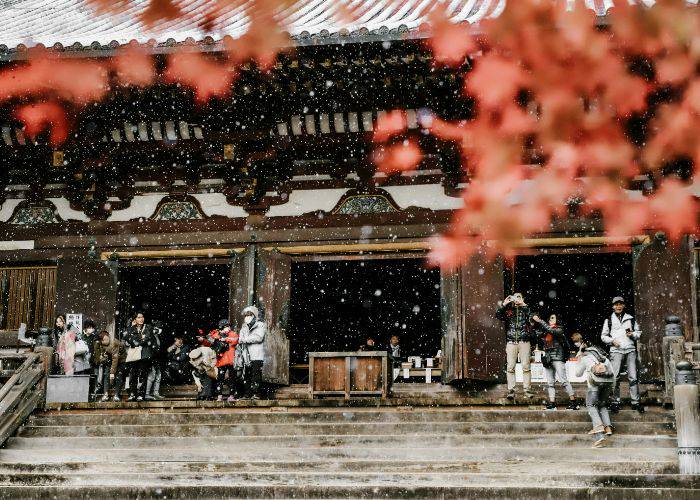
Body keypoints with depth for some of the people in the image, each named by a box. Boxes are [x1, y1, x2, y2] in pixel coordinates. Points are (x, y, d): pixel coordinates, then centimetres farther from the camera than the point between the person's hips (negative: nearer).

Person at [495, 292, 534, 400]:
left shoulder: (525, 309, 10)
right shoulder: (508, 310, 12)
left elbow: (533, 316, -9)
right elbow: (497, 315, -3)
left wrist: (523, 304, -15)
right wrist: (504, 304, -11)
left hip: (524, 342, -1)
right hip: (511, 342, 1)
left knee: (526, 366, -3)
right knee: (510, 367, -3)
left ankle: (527, 390, 2)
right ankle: (511, 390, 0)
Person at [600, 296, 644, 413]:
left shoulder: (630, 318, 16)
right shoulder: (609, 320, 11)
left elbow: (638, 332, 20)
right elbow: (603, 336, 14)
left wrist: (633, 334, -1)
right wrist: (612, 341, -4)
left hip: (630, 350, 1)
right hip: (616, 350, -1)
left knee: (633, 377, -3)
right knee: (615, 377, -6)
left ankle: (635, 402, 1)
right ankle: (615, 402, 0)